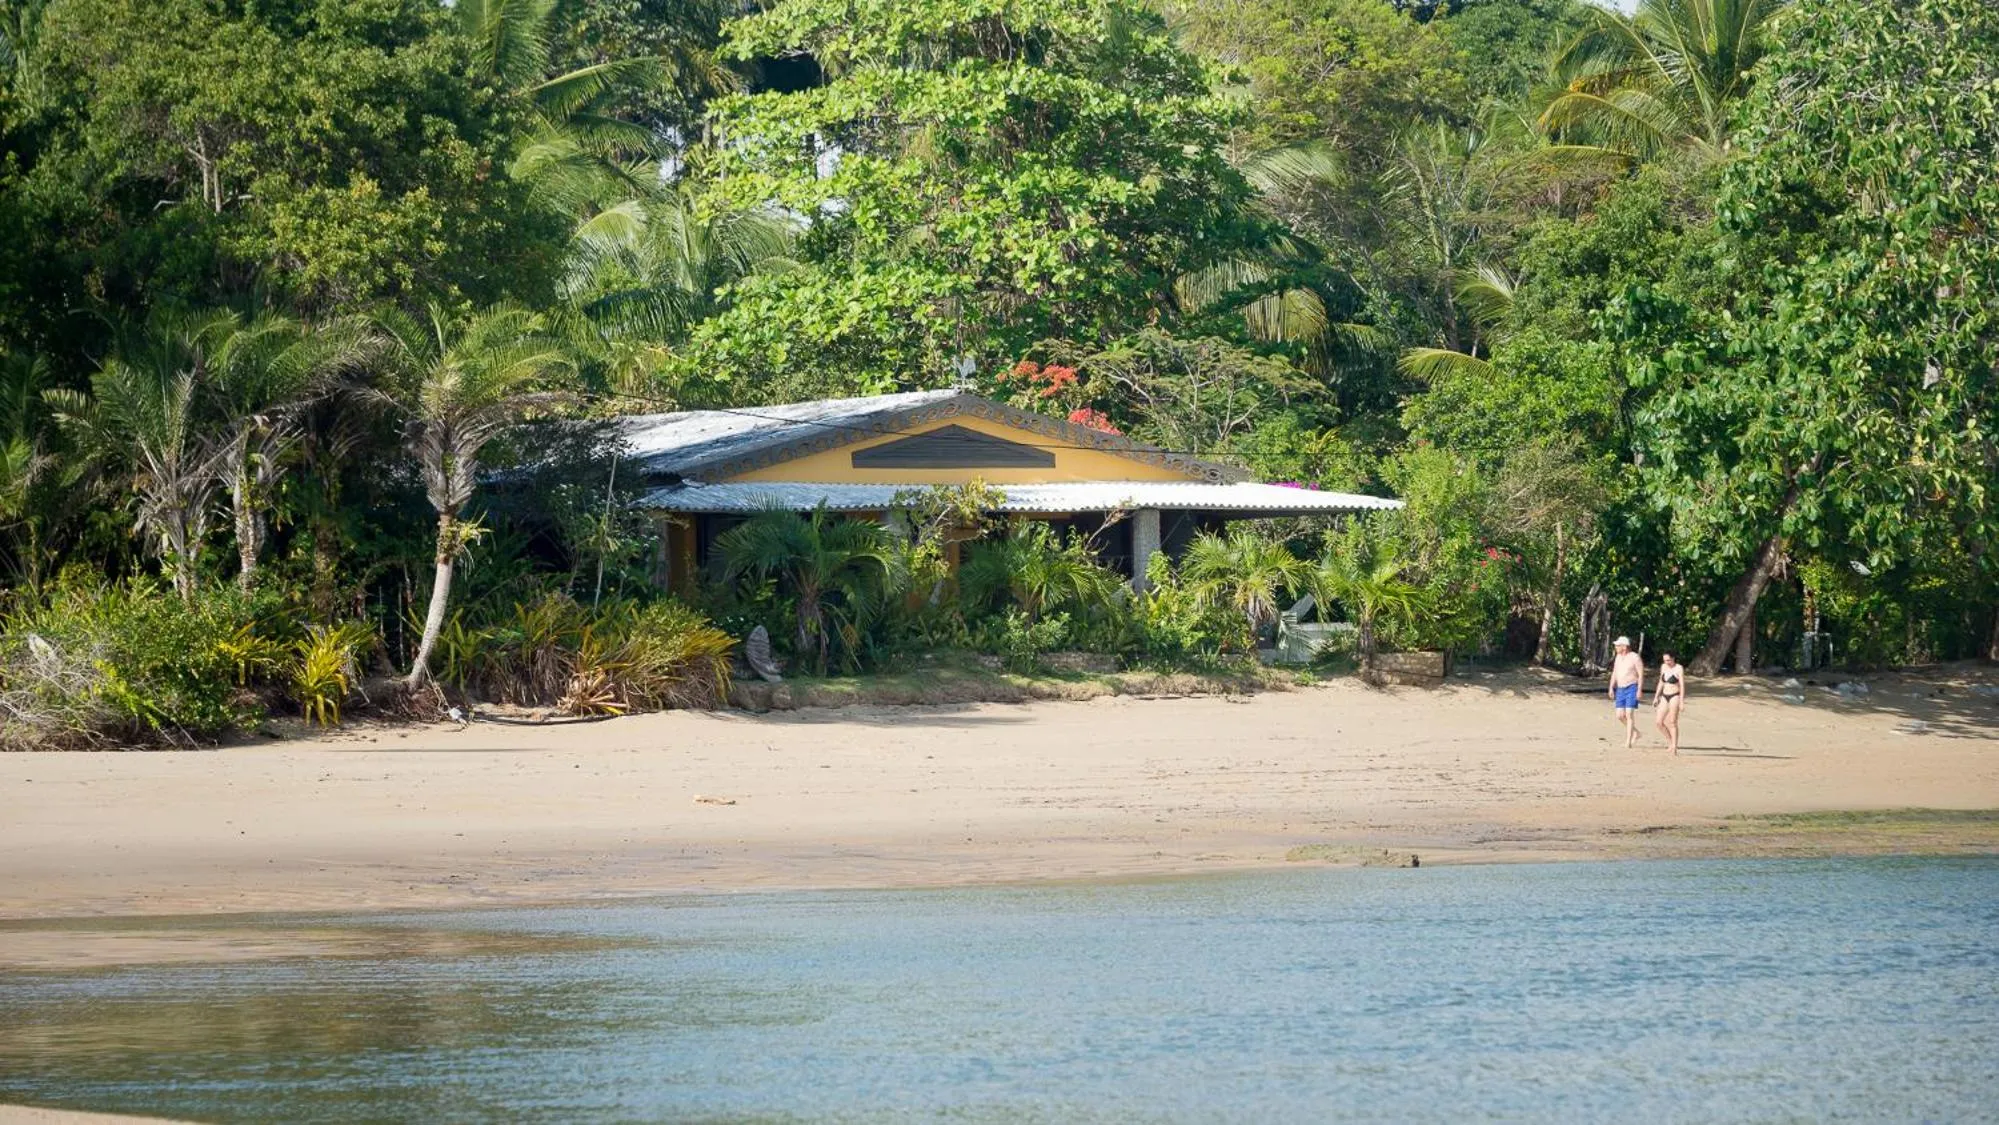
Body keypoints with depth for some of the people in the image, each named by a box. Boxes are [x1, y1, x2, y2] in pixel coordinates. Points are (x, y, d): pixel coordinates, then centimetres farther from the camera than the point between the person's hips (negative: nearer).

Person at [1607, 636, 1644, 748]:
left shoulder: (1634, 657, -10)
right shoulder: (1618, 657, 11)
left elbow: (1641, 674, -12)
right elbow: (1614, 674, 16)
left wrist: (1640, 690, -18)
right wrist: (1611, 688, 9)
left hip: (1632, 688, -7)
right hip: (1621, 689, 7)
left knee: (1629, 715, -11)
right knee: (1620, 716, 3)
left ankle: (1628, 742, -10)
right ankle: (1635, 733, 23)